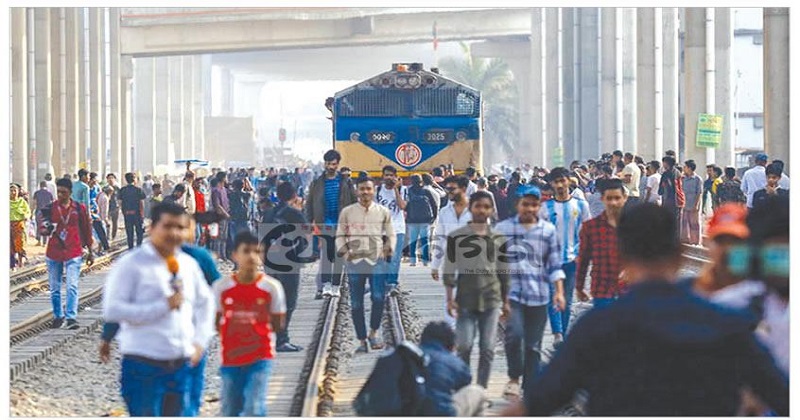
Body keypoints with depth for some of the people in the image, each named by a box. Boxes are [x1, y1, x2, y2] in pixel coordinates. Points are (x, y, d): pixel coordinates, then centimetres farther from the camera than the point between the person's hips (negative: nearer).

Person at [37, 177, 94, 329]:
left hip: (73, 253, -2)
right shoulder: (50, 208, 2)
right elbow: (41, 228, 0)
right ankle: (58, 316, 24)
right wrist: (46, 230, -24)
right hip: (53, 253, 2)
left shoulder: (79, 208, 2)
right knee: (54, 288, 10)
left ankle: (71, 317, -13)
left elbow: (86, 230, 10)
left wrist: (90, 251, 13)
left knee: (72, 287, -12)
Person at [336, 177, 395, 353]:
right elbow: (340, 235, 13)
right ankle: (362, 340, 12)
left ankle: (373, 332, 4)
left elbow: (391, 235, 16)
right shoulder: (347, 212, 6)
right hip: (355, 261, 1)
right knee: (356, 303, 3)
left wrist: (388, 251, -1)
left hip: (377, 261, -1)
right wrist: (343, 252, -2)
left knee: (378, 297, -16)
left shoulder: (384, 212, 8)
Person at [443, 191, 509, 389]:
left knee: (488, 349, 1)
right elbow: (449, 270, 0)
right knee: (464, 347, -5)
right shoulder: (456, 236, -1)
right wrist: (450, 299, -5)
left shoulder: (497, 238, 8)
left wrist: (506, 301, 12)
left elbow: (503, 271, 13)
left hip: (491, 298, 2)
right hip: (466, 298, -2)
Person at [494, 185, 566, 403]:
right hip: (511, 293, -2)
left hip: (538, 295, 2)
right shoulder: (503, 228, 3)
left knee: (534, 345, 6)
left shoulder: (548, 230, 6)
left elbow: (555, 264, 9)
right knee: (514, 333, -23)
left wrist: (559, 291, 0)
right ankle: (514, 378, -1)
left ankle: (530, 390, 17)